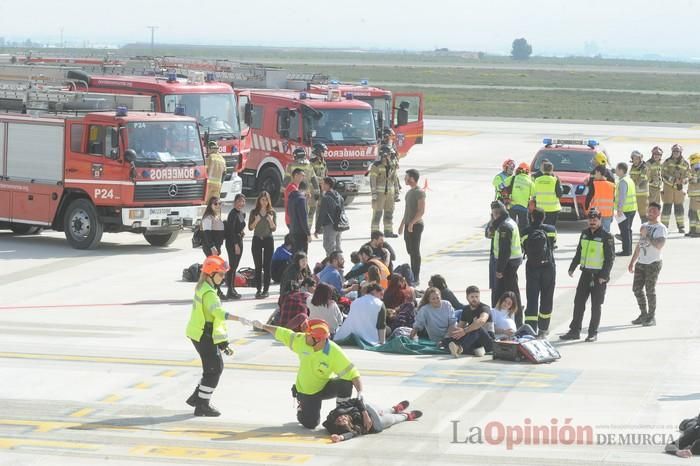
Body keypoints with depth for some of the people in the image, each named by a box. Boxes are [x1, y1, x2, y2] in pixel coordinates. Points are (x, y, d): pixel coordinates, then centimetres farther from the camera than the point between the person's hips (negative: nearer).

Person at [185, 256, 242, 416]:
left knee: (216, 367, 17)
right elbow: (219, 313, -37)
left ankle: (197, 397, 25)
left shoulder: (202, 287, 11)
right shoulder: (208, 293, -22)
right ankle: (202, 405, 4)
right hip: (204, 336, -10)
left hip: (198, 333, 10)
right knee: (214, 369, -2)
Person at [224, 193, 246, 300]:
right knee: (232, 266, -8)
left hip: (239, 241, 9)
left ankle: (233, 289, 17)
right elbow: (231, 230, -18)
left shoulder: (243, 214, 13)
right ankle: (230, 291, -7)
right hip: (232, 241, -9)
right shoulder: (233, 214, -14)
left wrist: (242, 231, 8)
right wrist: (236, 244, -20)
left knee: (235, 266, 12)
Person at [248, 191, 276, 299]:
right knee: (258, 266, 0)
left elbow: (274, 229, 1)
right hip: (257, 240, 0)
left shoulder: (272, 213, 3)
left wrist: (270, 220, -17)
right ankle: (258, 289, 1)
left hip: (268, 240, 0)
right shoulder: (254, 212, 4)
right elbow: (250, 227, 2)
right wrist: (256, 221, -16)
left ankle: (266, 289, 1)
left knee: (267, 266, -1)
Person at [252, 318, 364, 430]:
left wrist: (360, 392, -43)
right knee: (310, 424, -5)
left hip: (325, 387, -2)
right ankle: (302, 407, 32)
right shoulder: (301, 340, -19)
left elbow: (352, 372, -30)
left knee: (346, 383, -31)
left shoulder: (334, 353, -28)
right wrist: (263, 326, 6)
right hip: (305, 391, 2)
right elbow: (283, 334, -4)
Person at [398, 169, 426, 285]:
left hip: (416, 225, -9)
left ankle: (416, 278, -5)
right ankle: (413, 275, 19)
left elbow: (421, 211, -20)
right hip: (408, 225, 9)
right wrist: (402, 224, 25)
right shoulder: (410, 191, 16)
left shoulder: (420, 192, -13)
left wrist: (412, 223, -23)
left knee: (415, 251, -7)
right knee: (410, 251, 12)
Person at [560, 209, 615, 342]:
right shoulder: (585, 234, 9)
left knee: (596, 305, 2)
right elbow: (579, 252, 19)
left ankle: (593, 333, 9)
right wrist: (572, 268, 15)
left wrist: (604, 276, -15)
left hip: (599, 275, -6)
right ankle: (574, 331, 12)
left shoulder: (606, 237, -9)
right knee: (578, 302, 6)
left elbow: (610, 257, -10)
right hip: (585, 273, 6)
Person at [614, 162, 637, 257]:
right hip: (632, 209, 10)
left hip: (625, 209, -10)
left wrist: (619, 209, -23)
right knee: (627, 230, 16)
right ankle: (628, 250, 21)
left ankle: (626, 250, -4)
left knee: (625, 230, -5)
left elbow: (622, 196, -22)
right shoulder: (629, 180, 16)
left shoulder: (623, 181, -15)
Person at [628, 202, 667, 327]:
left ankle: (652, 317, 6)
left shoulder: (661, 228, -9)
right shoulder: (644, 226, 15)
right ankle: (643, 314, 20)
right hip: (640, 263, 8)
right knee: (637, 289, 7)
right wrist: (632, 262, 21)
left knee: (650, 290, -5)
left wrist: (647, 235, -22)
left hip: (653, 264, -8)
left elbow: (659, 245, -25)